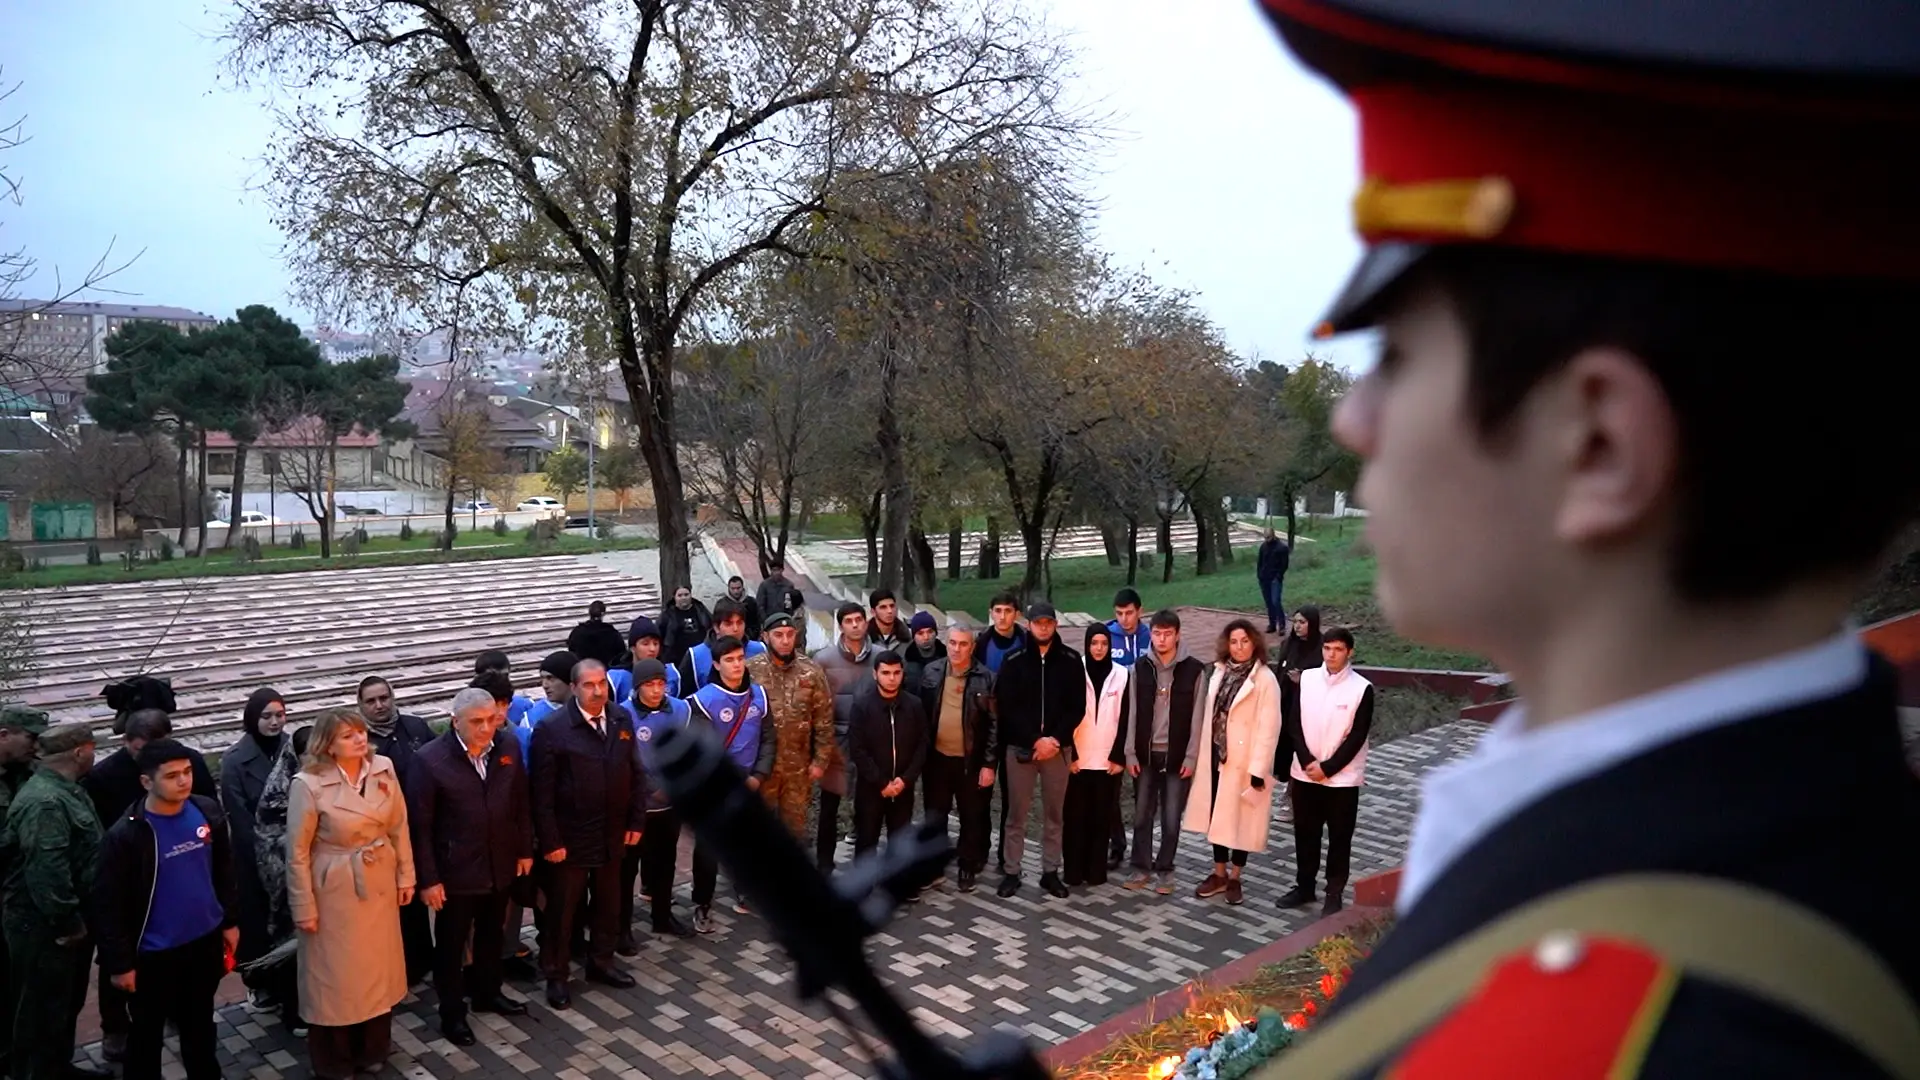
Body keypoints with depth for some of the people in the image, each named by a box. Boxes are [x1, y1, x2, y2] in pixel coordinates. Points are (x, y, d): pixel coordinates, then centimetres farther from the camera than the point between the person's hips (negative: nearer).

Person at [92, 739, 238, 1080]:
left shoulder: (208, 812, -7)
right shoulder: (126, 835, -20)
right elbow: (109, 904, -14)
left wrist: (230, 920, 9)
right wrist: (119, 962, -11)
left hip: (205, 941, 4)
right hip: (153, 953, -4)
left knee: (200, 1023, 22)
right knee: (147, 1031, 14)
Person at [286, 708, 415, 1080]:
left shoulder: (383, 769, -7)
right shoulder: (309, 784, -20)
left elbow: (399, 827, 3)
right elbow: (297, 853, -13)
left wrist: (405, 875, 6)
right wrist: (304, 908, -11)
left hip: (380, 884, 4)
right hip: (334, 890, -4)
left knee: (378, 968, 18)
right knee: (335, 975, 11)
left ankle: (372, 1050, 39)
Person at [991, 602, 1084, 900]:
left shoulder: (1071, 661, 2)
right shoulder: (1014, 661, -1)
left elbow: (1077, 708, 1)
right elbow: (1006, 708, -5)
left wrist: (1056, 739, -11)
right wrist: (1036, 740, -13)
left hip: (1057, 748, 1)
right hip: (1020, 748, -1)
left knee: (1054, 814, 9)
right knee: (1016, 814, 5)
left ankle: (1050, 872, 19)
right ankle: (1011, 873, 14)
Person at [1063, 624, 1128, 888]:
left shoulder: (1121, 674, 1)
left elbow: (1124, 719, 2)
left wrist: (1119, 756, -3)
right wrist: (1069, 754, -7)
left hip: (1108, 760, 1)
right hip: (1078, 759, -1)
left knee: (1101, 816, 5)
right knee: (1075, 816, 3)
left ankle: (1096, 871, 14)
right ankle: (1073, 871, 11)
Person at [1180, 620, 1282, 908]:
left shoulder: (1264, 679, -13)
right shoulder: (1219, 672, 6)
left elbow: (1268, 727, -15)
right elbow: (1211, 715, 9)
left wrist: (1258, 768, -18)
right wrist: (1205, 754, 8)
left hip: (1244, 760, -5)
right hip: (1216, 756, 5)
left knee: (1240, 818, 6)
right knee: (1217, 816, 12)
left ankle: (1234, 878, 20)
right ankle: (1219, 874, 26)